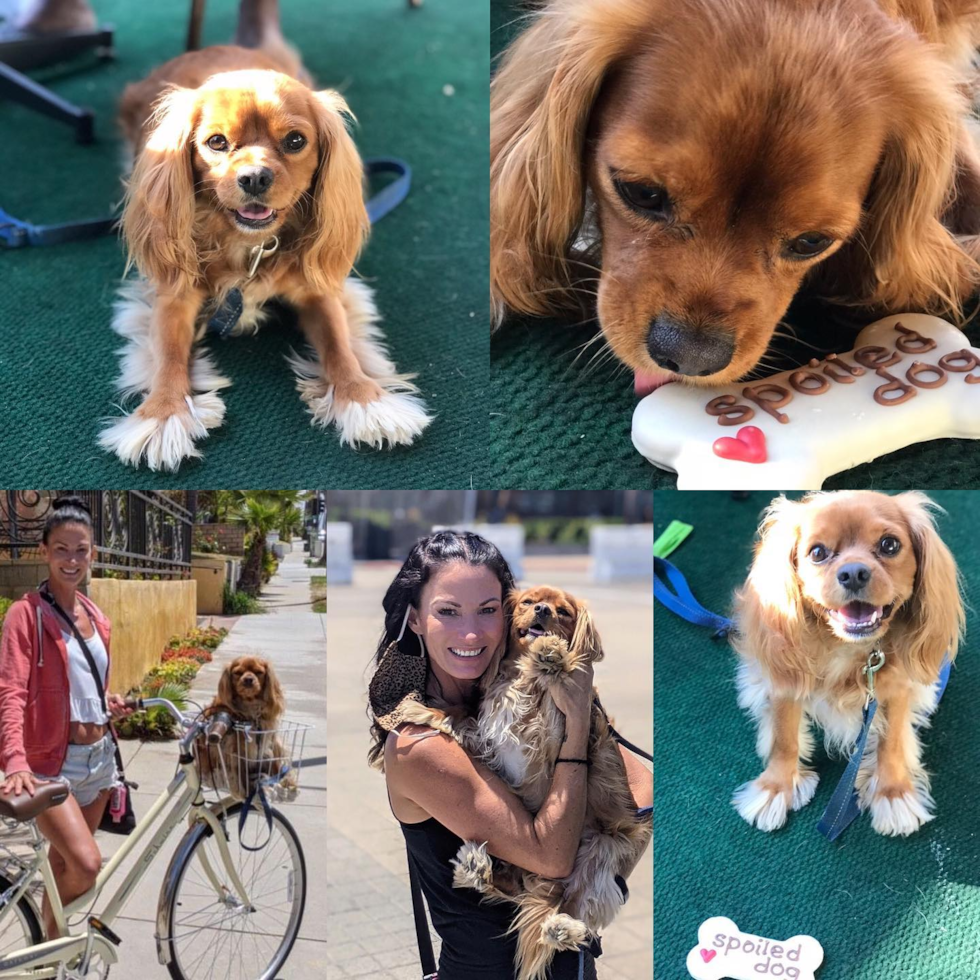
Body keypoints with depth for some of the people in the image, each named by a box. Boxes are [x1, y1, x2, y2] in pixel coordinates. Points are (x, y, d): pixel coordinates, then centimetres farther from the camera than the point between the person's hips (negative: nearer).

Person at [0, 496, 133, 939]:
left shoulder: (94, 614, 9)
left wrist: (109, 701, 2)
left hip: (98, 755, 7)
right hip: (52, 760, -6)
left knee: (64, 862, 16)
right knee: (87, 865, -18)